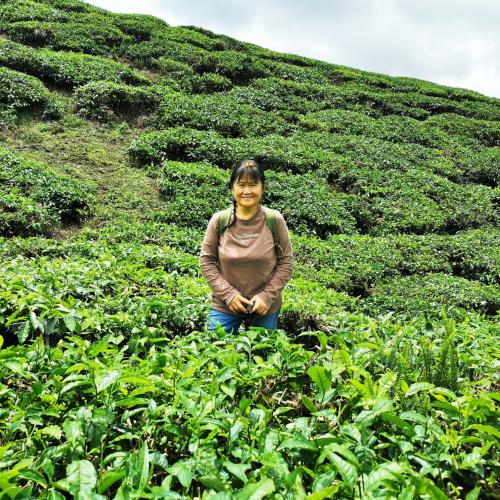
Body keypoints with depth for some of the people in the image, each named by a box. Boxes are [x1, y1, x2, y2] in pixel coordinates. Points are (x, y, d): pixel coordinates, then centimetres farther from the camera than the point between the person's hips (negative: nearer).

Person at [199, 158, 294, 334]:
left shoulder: (275, 220, -9)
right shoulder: (219, 220, -8)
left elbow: (286, 261, -3)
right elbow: (207, 260, -3)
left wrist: (267, 296, -11)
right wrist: (228, 293, -12)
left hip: (266, 307, 0)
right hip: (224, 306, 0)